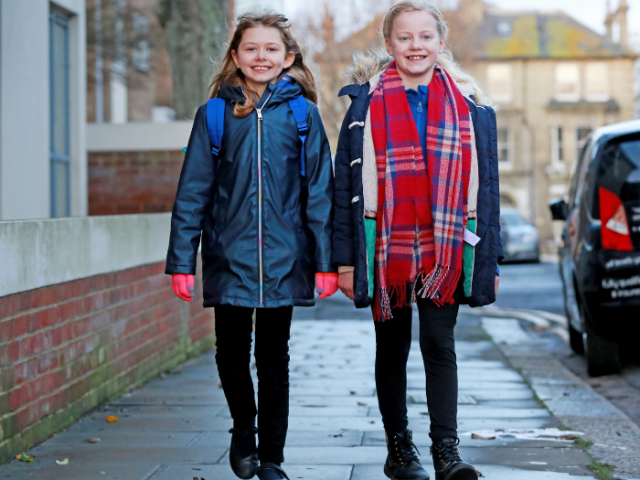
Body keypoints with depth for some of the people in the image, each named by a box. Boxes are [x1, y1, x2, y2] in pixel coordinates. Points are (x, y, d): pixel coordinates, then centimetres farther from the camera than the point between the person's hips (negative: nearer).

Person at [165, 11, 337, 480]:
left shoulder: (302, 113, 2)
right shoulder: (215, 114, 3)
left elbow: (319, 190, 3)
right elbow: (193, 192, 3)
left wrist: (325, 261, -1)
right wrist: (182, 261, -1)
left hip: (283, 259, 0)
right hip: (228, 257, 0)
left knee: (274, 359, 7)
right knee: (231, 353, 5)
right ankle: (243, 428, 33)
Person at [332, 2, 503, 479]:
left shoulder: (468, 106, 6)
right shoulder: (367, 103, 2)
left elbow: (485, 186, 8)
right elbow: (348, 183, 2)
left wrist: (490, 259, 5)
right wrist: (346, 257, -3)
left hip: (446, 249, 0)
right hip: (385, 247, 0)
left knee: (439, 344, -6)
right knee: (392, 349, 10)